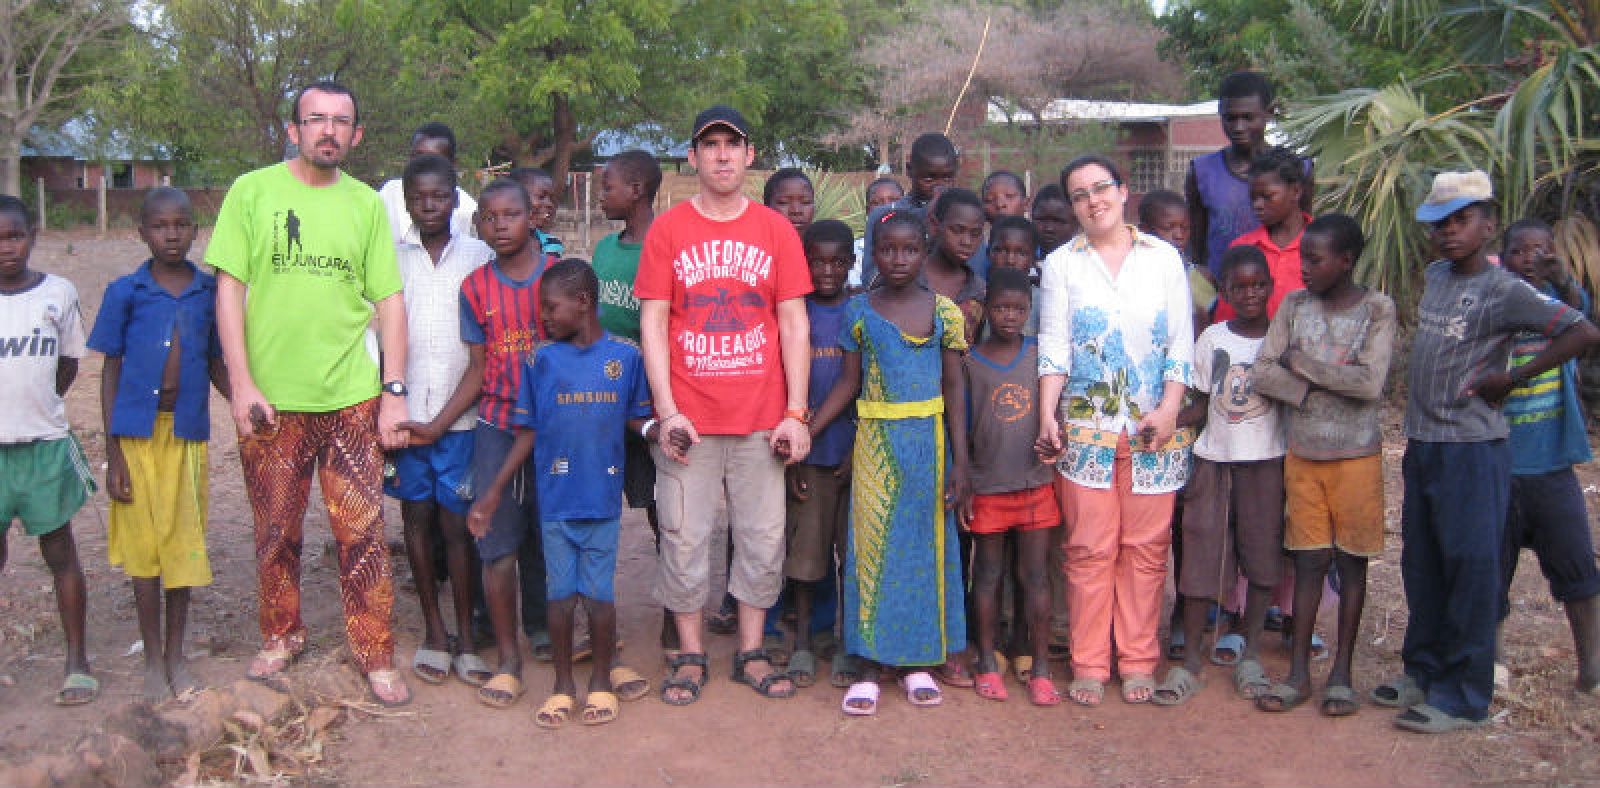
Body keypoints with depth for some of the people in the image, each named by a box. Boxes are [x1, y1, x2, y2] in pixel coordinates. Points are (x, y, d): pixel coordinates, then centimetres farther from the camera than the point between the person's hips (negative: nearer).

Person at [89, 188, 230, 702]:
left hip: (188, 433, 1)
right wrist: (112, 453, -3)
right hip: (137, 433, -1)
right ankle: (153, 659, 18)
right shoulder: (125, 293, -1)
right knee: (143, 543, 5)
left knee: (183, 542, 7)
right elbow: (110, 373, 1)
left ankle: (176, 654, 23)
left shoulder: (211, 292, 4)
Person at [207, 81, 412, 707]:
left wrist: (394, 390, -1)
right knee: (276, 532, 11)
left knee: (363, 534, 1)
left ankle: (376, 655, 12)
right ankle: (282, 636, 31)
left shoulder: (367, 204, 6)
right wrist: (242, 383, -9)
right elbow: (229, 289, -2)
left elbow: (389, 299, 6)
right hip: (270, 399, -1)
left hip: (352, 397, 1)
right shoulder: (252, 192, 1)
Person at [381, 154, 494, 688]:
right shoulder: (390, 259, 5)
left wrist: (440, 422, -7)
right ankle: (433, 632, 20)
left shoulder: (479, 257, 0)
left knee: (457, 524, 1)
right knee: (417, 519, 8)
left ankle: (465, 636, 12)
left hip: (460, 417, -2)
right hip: (402, 414, 2)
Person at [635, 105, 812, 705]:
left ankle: (751, 653, 22)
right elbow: (652, 322, -1)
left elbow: (794, 324, 4)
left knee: (763, 537, 7)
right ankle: (690, 656, 18)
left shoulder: (776, 231, 5)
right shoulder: (667, 230, 2)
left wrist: (796, 412, -3)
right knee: (685, 538, 4)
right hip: (687, 418, -1)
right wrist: (667, 411, -10)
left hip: (761, 418, 1)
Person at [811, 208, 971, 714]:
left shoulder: (943, 311, 0)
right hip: (875, 442, 0)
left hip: (929, 440, 0)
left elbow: (955, 387, 1)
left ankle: (916, 661, 19)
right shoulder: (858, 310, 1)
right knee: (872, 546, 1)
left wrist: (959, 461, -4)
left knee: (924, 545, 6)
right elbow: (848, 382, 3)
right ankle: (870, 667, 9)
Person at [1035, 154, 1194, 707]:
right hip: (1085, 427, -1)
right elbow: (1053, 345, 0)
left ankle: (1138, 661, 16)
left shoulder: (1164, 259, 6)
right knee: (1089, 550, 1)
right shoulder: (1061, 263, 5)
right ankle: (1089, 664, 11)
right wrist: (1047, 414, -12)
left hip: (1153, 429, 1)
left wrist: (1168, 409, -8)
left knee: (1146, 549, 4)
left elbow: (1181, 344, 4)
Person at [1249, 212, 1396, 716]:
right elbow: (1261, 372, -5)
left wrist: (1302, 362, -11)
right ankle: (1298, 672, 13)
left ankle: (1342, 673, 15)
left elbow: (1370, 382, -18)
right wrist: (1318, 391, -15)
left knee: (1352, 560, 6)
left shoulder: (1378, 310, -6)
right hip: (1303, 452, 3)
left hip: (1356, 454, -2)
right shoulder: (1294, 305, 3)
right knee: (1309, 559, 7)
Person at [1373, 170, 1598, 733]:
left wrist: (1512, 378, -16)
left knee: (1469, 569, -1)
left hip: (1473, 448, -8)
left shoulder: (1504, 290, -12)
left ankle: (1462, 697, 7)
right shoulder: (1434, 276, 10)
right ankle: (1424, 672, 28)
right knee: (1421, 566, 14)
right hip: (1421, 443, 8)